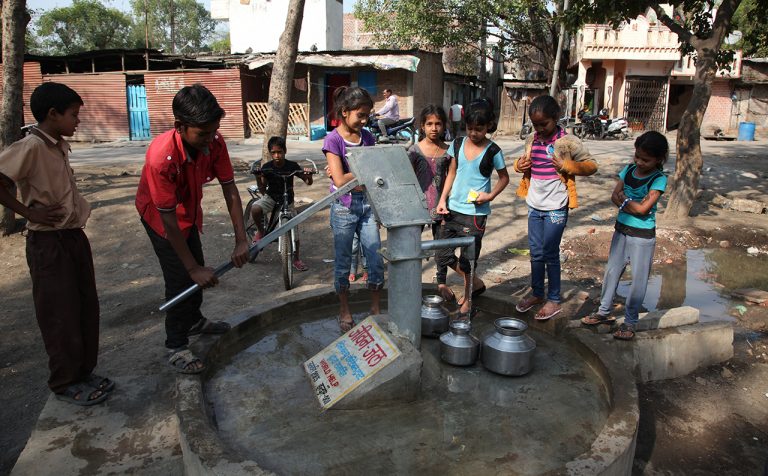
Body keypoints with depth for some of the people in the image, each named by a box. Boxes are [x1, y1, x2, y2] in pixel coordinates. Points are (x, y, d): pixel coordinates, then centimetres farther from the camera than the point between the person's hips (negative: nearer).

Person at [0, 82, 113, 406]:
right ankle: (65, 383, 19)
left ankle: (84, 372, 30)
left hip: (74, 236, 8)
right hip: (48, 243, -8)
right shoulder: (31, 147, -17)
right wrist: (28, 212, -18)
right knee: (61, 315, 3)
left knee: (86, 307, 15)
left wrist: (77, 220, 10)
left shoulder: (60, 146, 9)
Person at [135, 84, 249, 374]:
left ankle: (194, 321, 43)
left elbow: (229, 190, -18)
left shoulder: (214, 143, -24)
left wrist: (241, 240, -24)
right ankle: (176, 348, 10)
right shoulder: (162, 156, -39)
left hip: (189, 211, 6)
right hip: (159, 216, -6)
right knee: (181, 279, -7)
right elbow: (168, 219, -34)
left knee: (197, 272, 18)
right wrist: (193, 268, -31)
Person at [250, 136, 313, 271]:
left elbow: (308, 182, -8)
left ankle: (296, 259, 19)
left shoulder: (292, 166, -12)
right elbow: (262, 188, -7)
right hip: (271, 197, 0)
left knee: (294, 230, -2)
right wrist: (258, 177, -26)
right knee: (255, 209, -33)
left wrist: (308, 175, -30)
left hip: (287, 200, 0)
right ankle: (261, 231, -4)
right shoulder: (267, 167, -12)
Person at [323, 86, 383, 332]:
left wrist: (350, 176, -6)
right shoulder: (333, 140, -9)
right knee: (343, 262, 8)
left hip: (368, 205, 5)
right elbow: (340, 181, -17)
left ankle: (376, 309, 21)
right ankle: (345, 312, 23)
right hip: (344, 208, -4)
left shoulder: (368, 137, 6)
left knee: (376, 261, 5)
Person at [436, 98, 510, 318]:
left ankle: (466, 302, 21)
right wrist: (442, 199, 3)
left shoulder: (493, 151, -7)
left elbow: (504, 178, 4)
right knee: (443, 256, 7)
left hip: (475, 212, -5)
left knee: (467, 259, 1)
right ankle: (476, 283, 29)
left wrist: (490, 195, -12)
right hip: (453, 208, 5)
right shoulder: (458, 144, 4)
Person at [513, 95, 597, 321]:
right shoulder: (531, 140, 6)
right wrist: (520, 164, -1)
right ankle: (537, 293, 29)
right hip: (535, 206, 6)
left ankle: (554, 300, 16)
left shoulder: (568, 142, -11)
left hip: (555, 208, -6)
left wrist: (567, 166, -22)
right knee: (536, 253, 14)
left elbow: (592, 165, -7)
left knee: (550, 254, 2)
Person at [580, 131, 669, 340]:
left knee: (638, 279, 4)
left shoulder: (659, 179, -14)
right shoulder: (629, 170, 2)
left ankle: (629, 322, 16)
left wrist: (624, 200, -8)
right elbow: (614, 196, -1)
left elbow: (643, 208, -21)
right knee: (612, 271, 15)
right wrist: (632, 205, -17)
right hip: (621, 230, 6)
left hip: (643, 236, -5)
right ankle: (604, 312, 30)